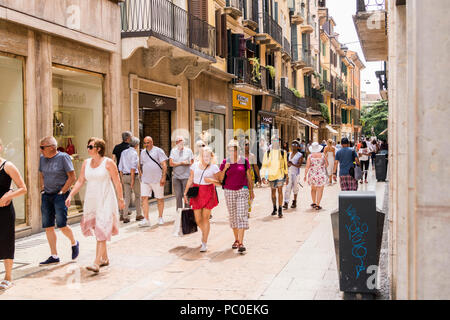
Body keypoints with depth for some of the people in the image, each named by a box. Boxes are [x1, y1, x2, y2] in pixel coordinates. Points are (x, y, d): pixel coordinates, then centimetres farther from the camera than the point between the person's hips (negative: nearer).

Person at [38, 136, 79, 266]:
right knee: (48, 227, 3)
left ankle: (74, 243, 19)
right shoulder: (42, 158, 8)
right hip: (46, 196, 6)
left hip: (60, 195, -6)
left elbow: (72, 177, -10)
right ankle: (54, 256, 12)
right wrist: (42, 190, 10)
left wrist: (61, 192, -12)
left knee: (61, 225, -11)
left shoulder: (63, 157, -10)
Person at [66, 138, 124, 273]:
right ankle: (105, 258, 27)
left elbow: (117, 182, -4)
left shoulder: (108, 162, -7)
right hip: (91, 201, 6)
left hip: (105, 201, -6)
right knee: (96, 230, 12)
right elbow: (80, 181, 10)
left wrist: (121, 199, -3)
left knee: (102, 231, -11)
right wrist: (70, 195, 1)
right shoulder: (86, 163, 9)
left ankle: (96, 263, -16)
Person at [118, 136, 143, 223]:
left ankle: (125, 216, -3)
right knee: (137, 195, 10)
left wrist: (122, 179, 16)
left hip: (125, 176, 6)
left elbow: (120, 167, 12)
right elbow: (133, 167, -17)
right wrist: (132, 179, -17)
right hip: (133, 176, -6)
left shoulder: (123, 152, 12)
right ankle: (138, 215, 16)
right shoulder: (134, 153, -9)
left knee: (127, 196, 4)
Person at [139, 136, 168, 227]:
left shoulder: (158, 151, -2)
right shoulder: (143, 152, 13)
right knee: (144, 198, -6)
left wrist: (163, 177, -13)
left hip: (157, 179, -4)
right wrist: (142, 175, 15)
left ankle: (160, 218, 19)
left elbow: (164, 165, -6)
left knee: (160, 199, 5)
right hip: (145, 180, 4)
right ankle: (146, 220, -5)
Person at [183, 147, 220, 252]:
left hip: (208, 193, -2)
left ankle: (204, 243, 2)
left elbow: (219, 182, 4)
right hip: (196, 193, 2)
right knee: (198, 219, 2)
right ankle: (204, 232, 35)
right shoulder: (195, 165, 6)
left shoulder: (214, 167, 1)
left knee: (205, 218, -5)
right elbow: (190, 180, 10)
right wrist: (185, 193, 7)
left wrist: (211, 180, -15)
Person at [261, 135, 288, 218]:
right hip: (271, 175, 2)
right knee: (273, 192, 13)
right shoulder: (267, 153, 2)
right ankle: (274, 209, 28)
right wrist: (263, 176, -6)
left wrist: (287, 176, 12)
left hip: (280, 174, -2)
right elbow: (264, 165, 2)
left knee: (280, 190, -13)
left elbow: (285, 165, 11)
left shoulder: (282, 153, 3)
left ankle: (280, 210, -13)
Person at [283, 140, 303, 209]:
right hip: (289, 172, 4)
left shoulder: (300, 155, -3)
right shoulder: (289, 154, 13)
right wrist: (288, 164, -1)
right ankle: (286, 203, -11)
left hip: (296, 173, -4)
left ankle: (294, 202, 18)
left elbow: (299, 165, -12)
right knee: (288, 187, -6)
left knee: (295, 187, 4)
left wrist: (293, 164, -27)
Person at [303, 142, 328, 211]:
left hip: (312, 174, 1)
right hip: (321, 174, -1)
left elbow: (307, 167, -8)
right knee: (320, 190, 4)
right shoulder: (322, 155, -5)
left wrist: (305, 175, 0)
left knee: (313, 189, 20)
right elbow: (327, 164, 6)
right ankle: (317, 205, 1)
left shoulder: (310, 156, -5)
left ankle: (314, 203, 26)